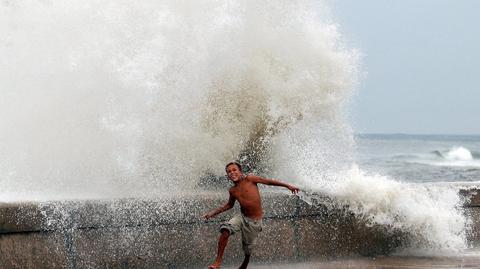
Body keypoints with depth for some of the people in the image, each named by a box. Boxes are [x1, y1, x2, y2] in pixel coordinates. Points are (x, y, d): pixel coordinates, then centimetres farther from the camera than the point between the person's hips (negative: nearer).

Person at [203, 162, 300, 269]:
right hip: (242, 217, 3)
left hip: (254, 221, -3)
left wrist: (288, 186, -4)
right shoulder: (232, 191, 3)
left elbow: (268, 181, -6)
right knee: (225, 230, -24)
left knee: (248, 248, 8)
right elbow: (229, 205, 22)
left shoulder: (249, 179, -11)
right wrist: (214, 212, 17)